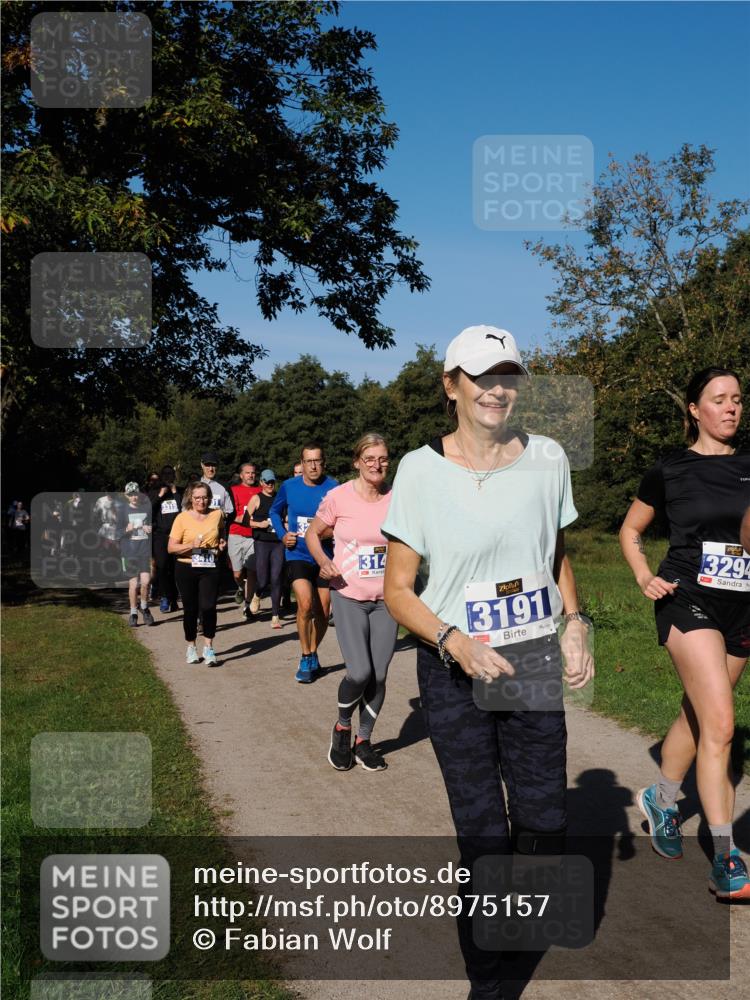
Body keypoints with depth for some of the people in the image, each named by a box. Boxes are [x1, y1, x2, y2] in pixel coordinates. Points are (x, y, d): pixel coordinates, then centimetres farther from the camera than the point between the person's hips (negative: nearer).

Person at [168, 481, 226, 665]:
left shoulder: (217, 514, 4)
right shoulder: (182, 518, -3)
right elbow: (171, 547, -6)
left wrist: (222, 544, 5)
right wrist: (191, 545, -19)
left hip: (210, 569, 1)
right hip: (186, 569, -1)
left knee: (208, 607, -12)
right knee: (191, 609, 6)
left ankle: (208, 648, -1)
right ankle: (191, 647, 24)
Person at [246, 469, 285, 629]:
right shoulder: (256, 498, 4)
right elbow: (246, 520, 0)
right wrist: (259, 524, -14)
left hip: (278, 543, 2)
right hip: (262, 543, -2)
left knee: (276, 579, -5)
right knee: (263, 580, -7)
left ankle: (275, 616, 3)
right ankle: (257, 595, 31)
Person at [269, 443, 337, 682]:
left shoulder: (333, 488, -11)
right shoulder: (289, 486, -2)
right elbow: (274, 512, 15)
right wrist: (282, 535, 2)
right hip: (297, 554, 0)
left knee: (323, 612, 9)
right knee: (305, 604, -20)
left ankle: (313, 654, 34)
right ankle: (306, 659, -2)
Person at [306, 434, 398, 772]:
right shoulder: (338, 497, -8)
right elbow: (313, 533, 5)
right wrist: (323, 561, -13)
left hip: (386, 598, 3)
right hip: (349, 596, -3)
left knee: (378, 676, 6)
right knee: (360, 672, -13)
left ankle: (364, 740, 27)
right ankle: (342, 727, 17)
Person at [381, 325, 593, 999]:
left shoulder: (546, 459, 1)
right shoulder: (422, 469, -9)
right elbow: (398, 590, -6)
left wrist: (574, 625, 2)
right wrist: (455, 642, -22)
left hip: (535, 663, 3)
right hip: (453, 669, -3)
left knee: (544, 820, 6)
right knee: (483, 832, 2)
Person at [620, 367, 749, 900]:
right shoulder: (671, 470, 0)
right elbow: (630, 531, 12)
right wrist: (645, 578, -2)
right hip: (688, 601, -4)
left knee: (697, 717, 15)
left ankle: (661, 800, 40)